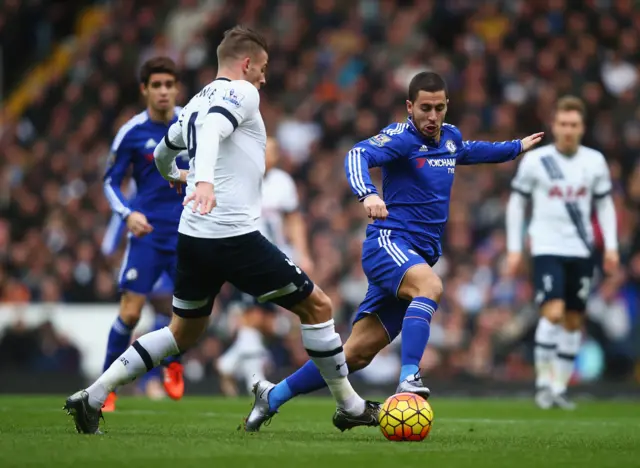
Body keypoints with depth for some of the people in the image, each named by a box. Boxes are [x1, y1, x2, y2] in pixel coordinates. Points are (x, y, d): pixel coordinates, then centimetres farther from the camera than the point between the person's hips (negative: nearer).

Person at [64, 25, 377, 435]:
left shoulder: (197, 102, 19)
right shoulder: (241, 92, -5)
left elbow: (163, 154, 35)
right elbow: (211, 131, -26)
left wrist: (175, 175, 58)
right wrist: (204, 180, -42)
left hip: (193, 235, 8)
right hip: (235, 236, -8)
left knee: (184, 333, 20)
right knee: (317, 306, 4)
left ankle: (92, 397, 10)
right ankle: (350, 407, 8)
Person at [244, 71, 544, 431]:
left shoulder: (451, 137, 16)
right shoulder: (402, 137, -9)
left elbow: (467, 152, 40)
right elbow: (358, 156, -27)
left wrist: (517, 147, 50)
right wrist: (368, 193, -46)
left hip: (418, 258, 7)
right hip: (388, 241, -7)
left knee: (358, 352, 0)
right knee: (431, 286, -39)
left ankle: (273, 396, 10)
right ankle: (409, 378, -47)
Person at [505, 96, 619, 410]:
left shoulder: (595, 161, 4)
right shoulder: (535, 160, -4)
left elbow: (605, 204, 13)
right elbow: (516, 203, 4)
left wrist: (611, 246, 3)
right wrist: (514, 248, -1)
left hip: (581, 251, 4)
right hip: (547, 248, -4)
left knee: (574, 321, 6)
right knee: (553, 313, -19)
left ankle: (560, 387, 16)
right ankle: (543, 381, -8)